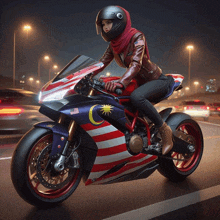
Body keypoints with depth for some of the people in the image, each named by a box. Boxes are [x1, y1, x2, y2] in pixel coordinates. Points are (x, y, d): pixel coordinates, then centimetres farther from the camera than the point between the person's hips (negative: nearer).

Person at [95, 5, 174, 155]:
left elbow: (136, 64, -32)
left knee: (136, 97, -37)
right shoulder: (114, 44, 6)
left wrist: (120, 82, -48)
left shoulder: (136, 36, -17)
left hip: (157, 80, -8)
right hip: (141, 82, 8)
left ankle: (164, 129, -20)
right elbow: (101, 64, 4)